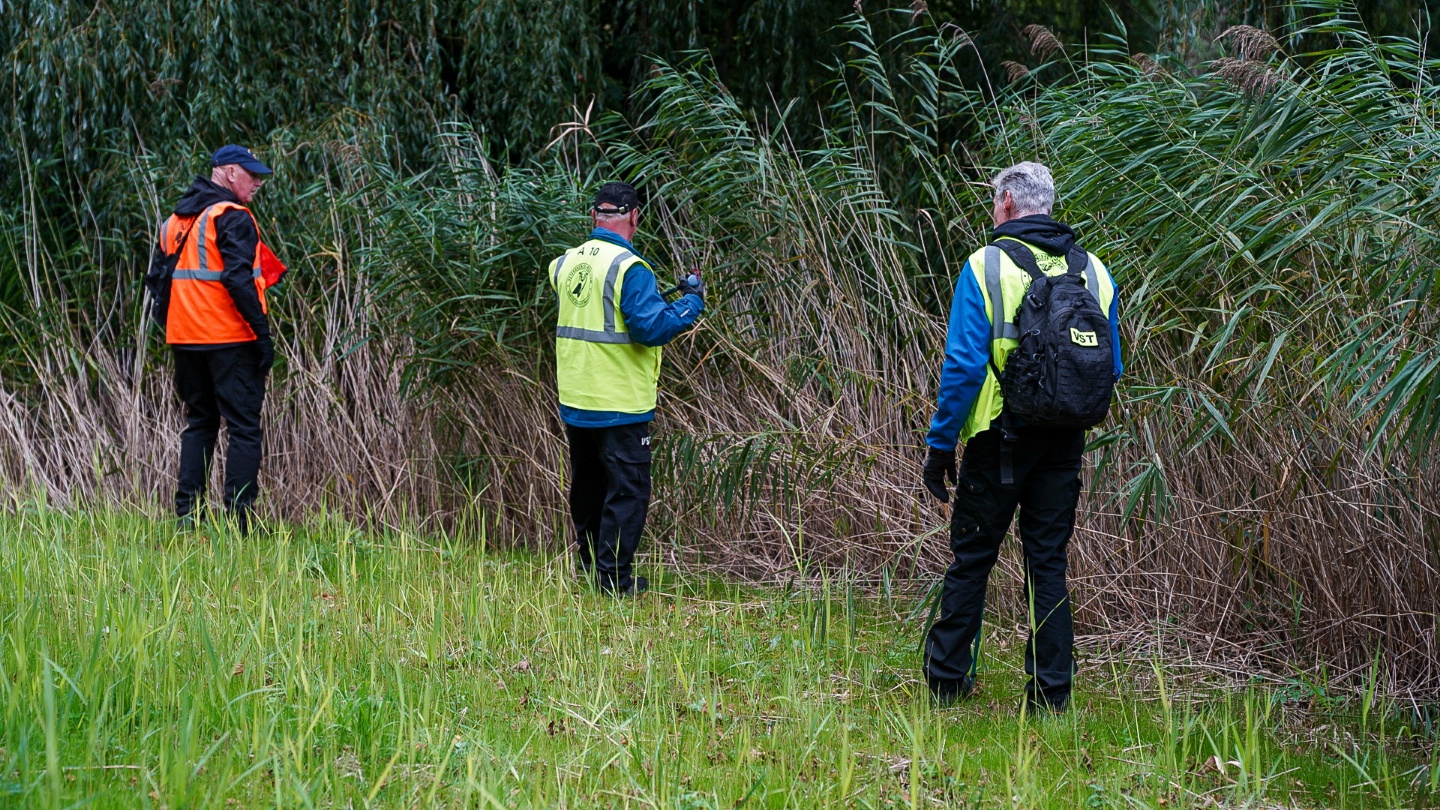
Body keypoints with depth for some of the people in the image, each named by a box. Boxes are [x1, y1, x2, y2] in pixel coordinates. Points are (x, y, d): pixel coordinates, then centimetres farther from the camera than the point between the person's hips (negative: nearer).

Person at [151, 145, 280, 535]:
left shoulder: (174, 221, 16)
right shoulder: (232, 217, -10)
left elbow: (159, 281, 16)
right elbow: (238, 279, -19)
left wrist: (171, 332, 19)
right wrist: (262, 331, -16)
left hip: (185, 340, 8)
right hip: (230, 340, -8)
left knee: (199, 422, 16)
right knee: (243, 427, -4)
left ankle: (187, 514, 12)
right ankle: (239, 518, -8)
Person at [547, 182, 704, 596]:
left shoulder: (567, 262, 4)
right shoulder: (629, 268, -18)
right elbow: (652, 328, -25)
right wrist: (692, 300, -10)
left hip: (574, 402, 7)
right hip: (619, 404, -7)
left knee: (588, 485, 21)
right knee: (627, 489, 0)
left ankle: (589, 567, 32)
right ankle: (614, 576, -1)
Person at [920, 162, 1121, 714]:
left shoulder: (986, 266, -9)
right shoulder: (1093, 271, 7)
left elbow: (964, 364, -13)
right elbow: (1111, 366, 10)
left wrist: (940, 443, -7)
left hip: (1000, 437, -4)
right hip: (1065, 442, 4)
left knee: (972, 558, 8)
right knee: (1048, 561, 9)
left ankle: (947, 680, 16)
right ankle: (1050, 693, 8)